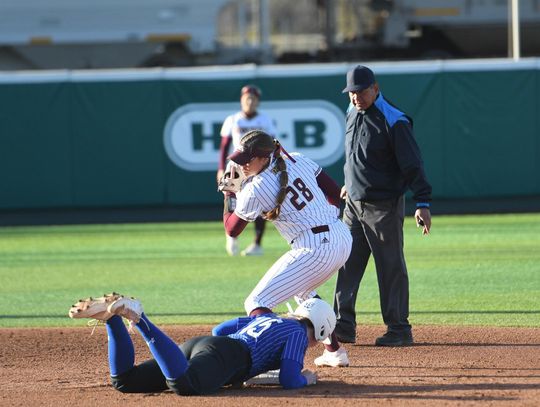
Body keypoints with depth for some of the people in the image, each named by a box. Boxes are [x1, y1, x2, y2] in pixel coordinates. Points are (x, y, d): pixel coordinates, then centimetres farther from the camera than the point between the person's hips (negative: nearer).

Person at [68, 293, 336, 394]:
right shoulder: (299, 333, 13)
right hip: (228, 355, -8)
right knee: (184, 384, -41)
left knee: (123, 381, -5)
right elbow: (289, 381, -1)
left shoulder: (267, 318, 37)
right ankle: (136, 316, -41)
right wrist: (306, 378, 21)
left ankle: (113, 315, -22)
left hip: (194, 345, 8)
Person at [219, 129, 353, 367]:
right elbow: (334, 193, 14)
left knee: (256, 303, -6)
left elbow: (232, 230, 4)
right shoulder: (298, 160, 7)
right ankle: (334, 352, 38)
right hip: (344, 238, 9)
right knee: (302, 291, 36)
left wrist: (230, 192, 16)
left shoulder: (256, 189, -10)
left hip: (315, 250, -9)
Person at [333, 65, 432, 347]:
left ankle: (399, 330, 4)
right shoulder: (352, 114, 8)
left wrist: (422, 203, -24)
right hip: (354, 204, 7)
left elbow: (412, 164, -19)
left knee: (391, 268, -2)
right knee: (347, 265, 5)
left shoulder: (394, 122, -16)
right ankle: (344, 326, 9)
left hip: (384, 206, -7)